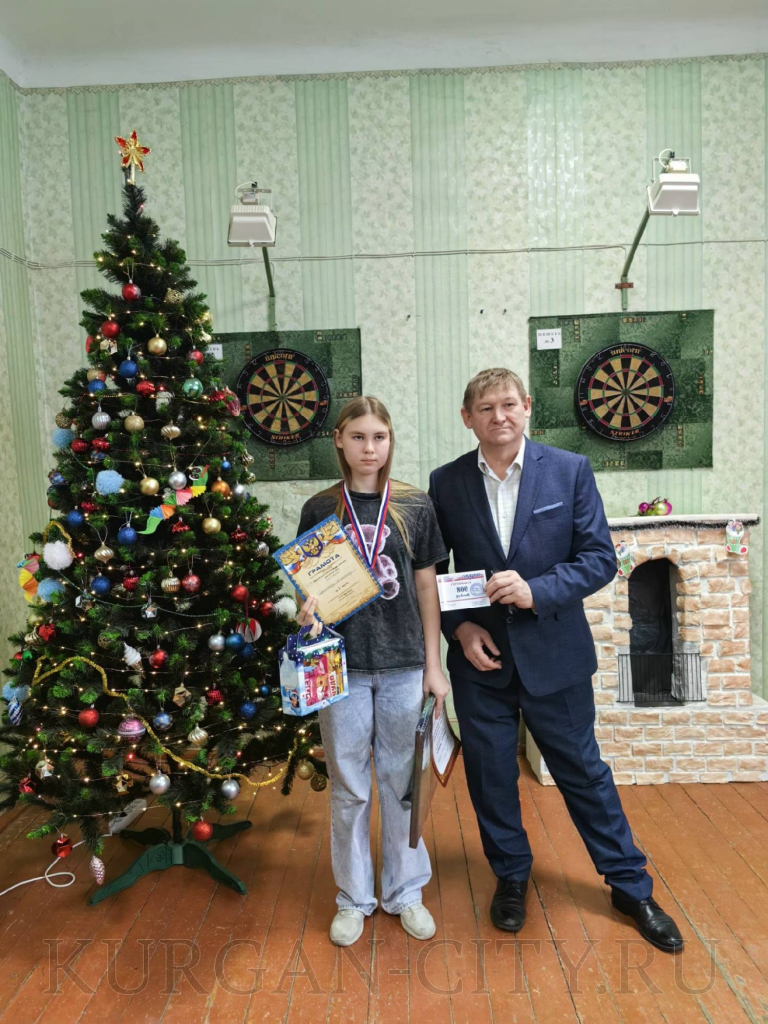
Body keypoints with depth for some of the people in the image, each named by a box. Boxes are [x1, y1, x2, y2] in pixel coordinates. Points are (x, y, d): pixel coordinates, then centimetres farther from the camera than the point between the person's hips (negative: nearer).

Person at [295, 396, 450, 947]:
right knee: (349, 787, 11)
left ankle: (405, 890, 33)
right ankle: (354, 897, 32)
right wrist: (308, 610, -17)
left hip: (403, 664, 0)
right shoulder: (320, 509, 0)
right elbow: (310, 586, 6)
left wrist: (434, 665, 3)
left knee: (402, 782, 13)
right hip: (343, 664, 0)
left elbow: (426, 588, 4)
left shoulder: (415, 506, 1)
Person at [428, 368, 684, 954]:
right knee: (490, 775, 15)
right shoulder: (446, 483, -2)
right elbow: (432, 571, 4)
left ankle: (631, 885, 36)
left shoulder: (570, 470, -5)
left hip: (554, 654, -1)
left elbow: (601, 558, -7)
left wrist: (537, 591, -20)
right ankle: (511, 877, 40)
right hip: (480, 656, 2)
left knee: (584, 771, 13)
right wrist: (459, 626, -9)